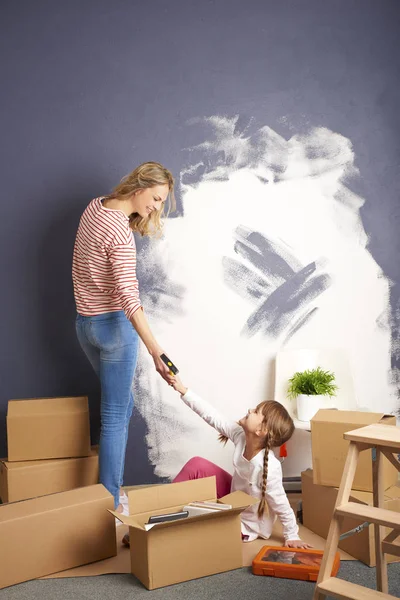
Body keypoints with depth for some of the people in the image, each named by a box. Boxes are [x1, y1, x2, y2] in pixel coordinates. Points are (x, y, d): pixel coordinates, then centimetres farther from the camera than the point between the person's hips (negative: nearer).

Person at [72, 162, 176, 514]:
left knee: (122, 405, 21)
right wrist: (156, 351, -37)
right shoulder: (121, 233, -23)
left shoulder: (95, 206, 5)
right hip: (113, 325, -9)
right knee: (115, 416, -1)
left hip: (85, 322, 9)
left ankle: (114, 486, 29)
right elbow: (128, 296, -32)